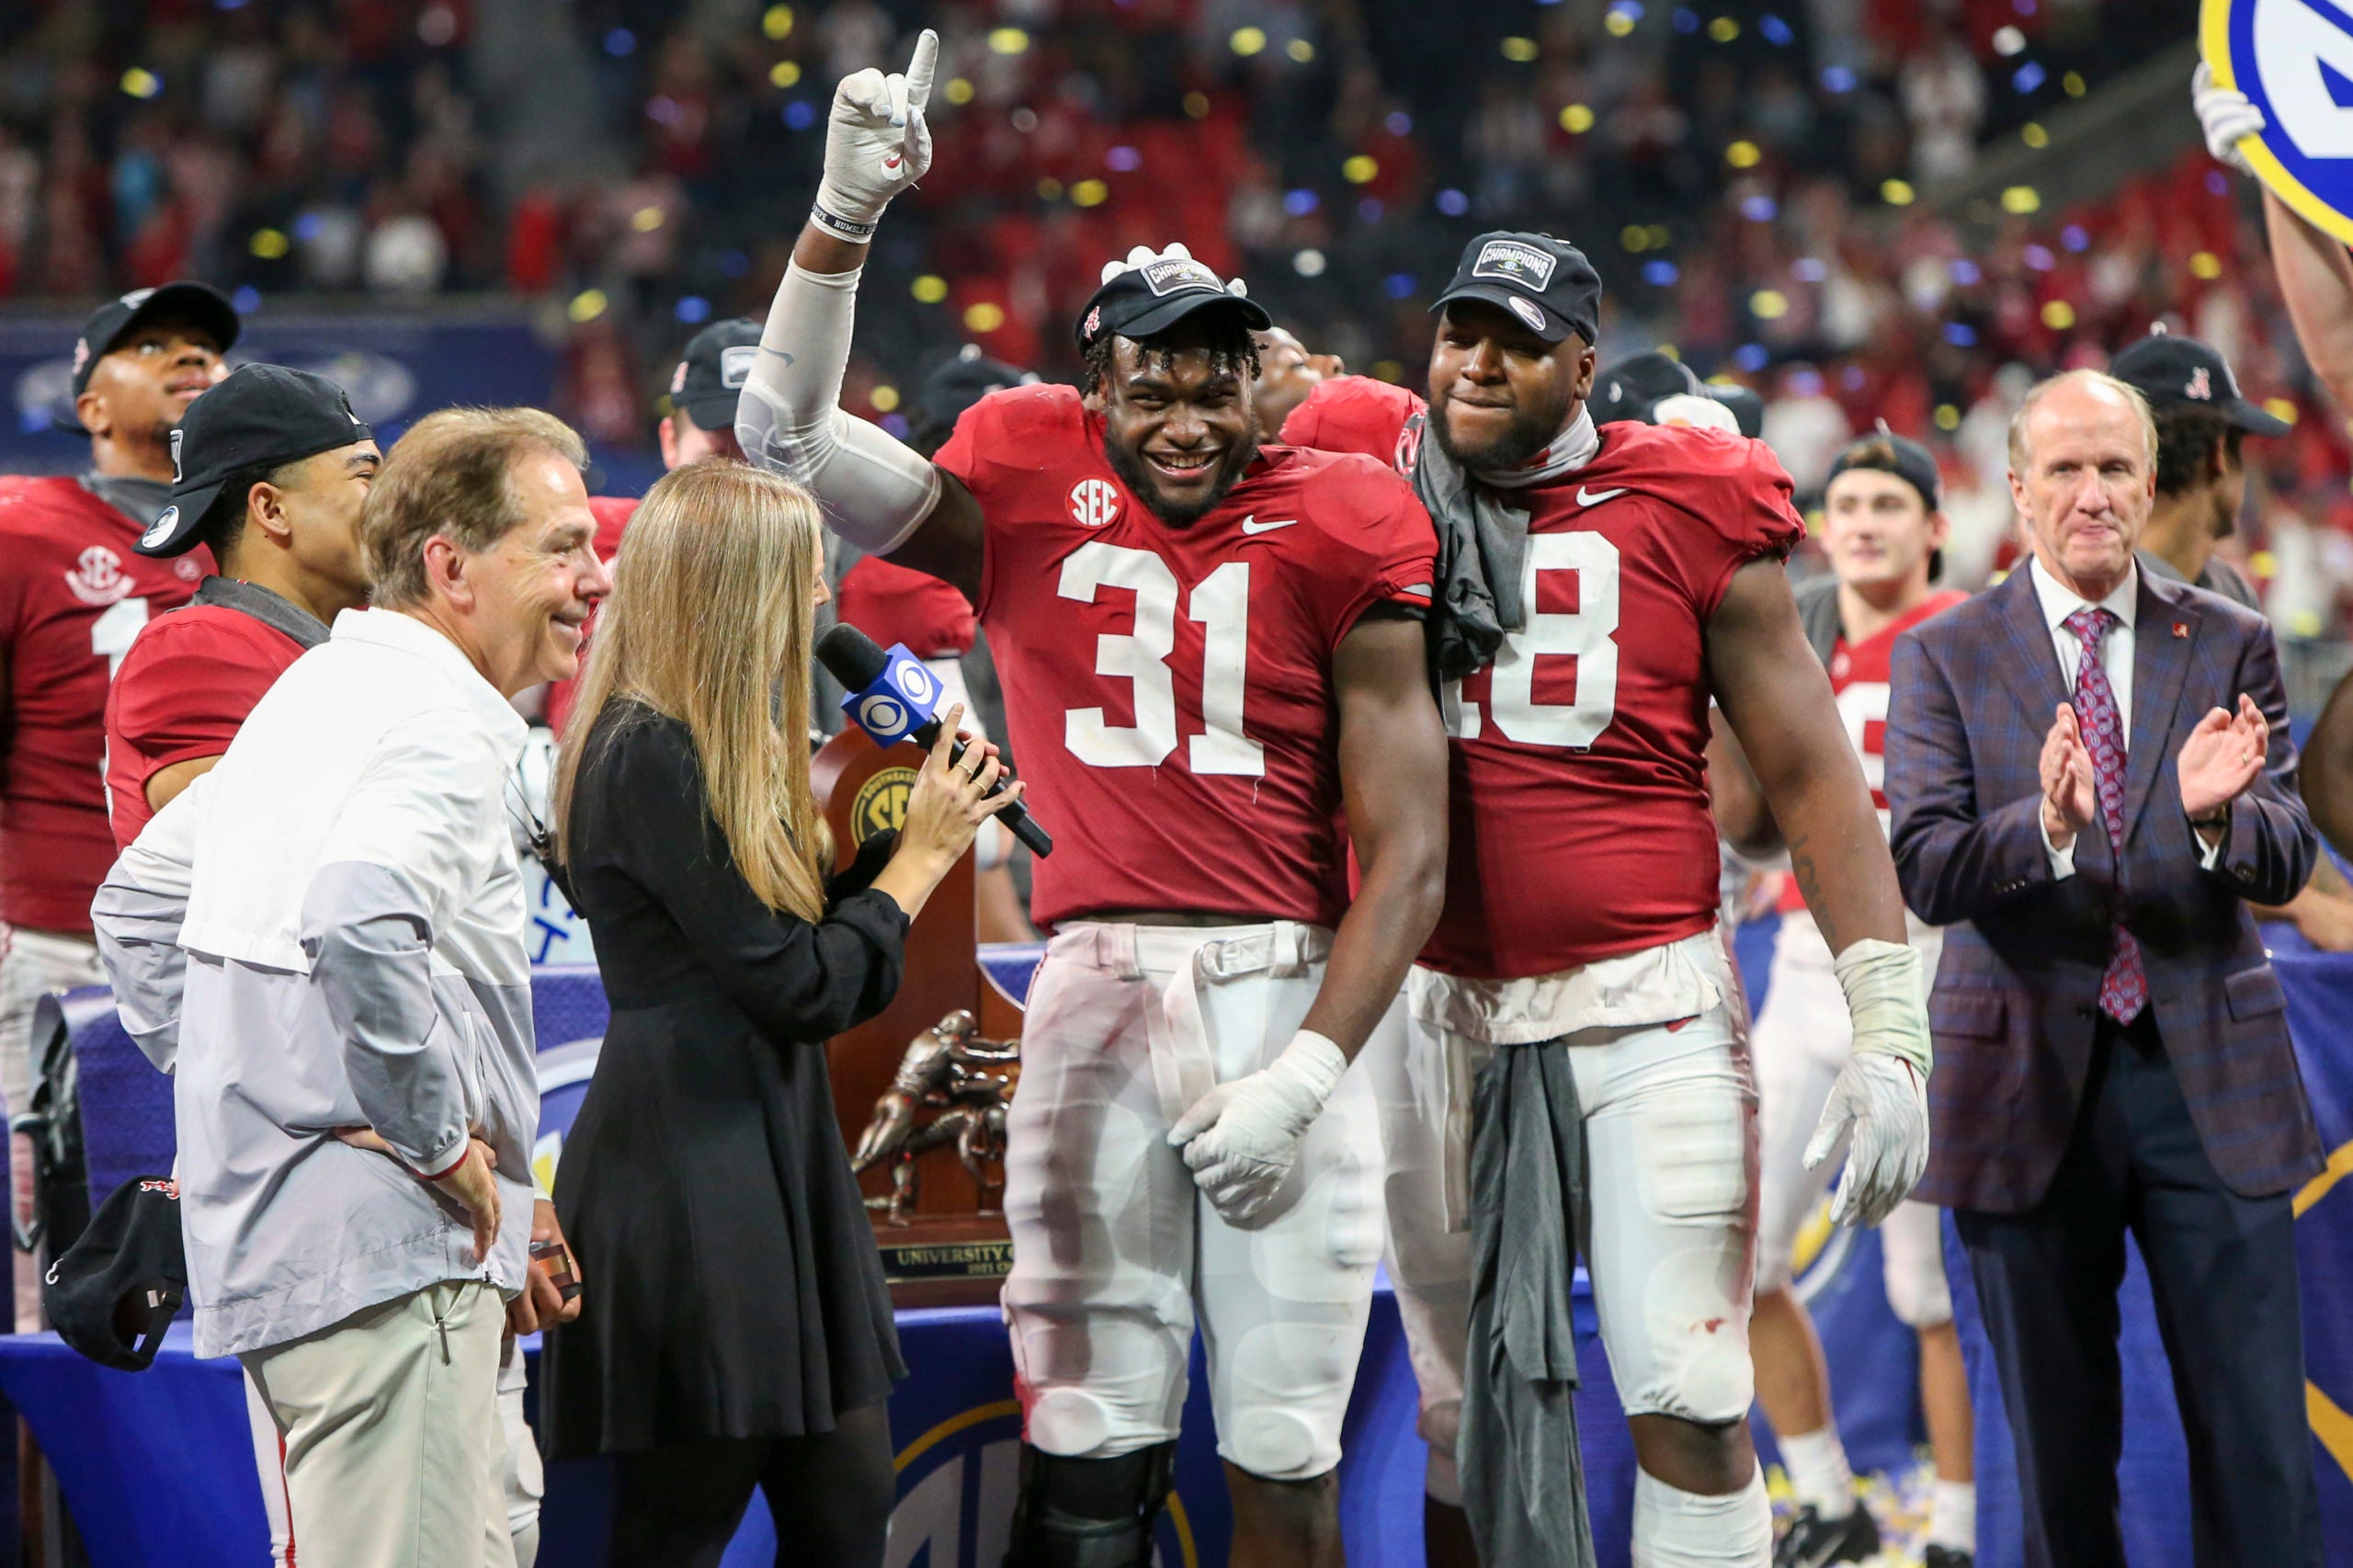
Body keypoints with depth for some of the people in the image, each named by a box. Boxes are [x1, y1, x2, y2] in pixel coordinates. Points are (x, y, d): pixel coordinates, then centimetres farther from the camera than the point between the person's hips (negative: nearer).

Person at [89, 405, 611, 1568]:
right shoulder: (445, 725, -14)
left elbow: (138, 901, 26)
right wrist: (437, 1139, -21)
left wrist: (226, 1085, 21)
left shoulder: (311, 691, 17)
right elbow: (360, 922, -32)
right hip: (382, 1252, -10)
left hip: (265, 1239, 10)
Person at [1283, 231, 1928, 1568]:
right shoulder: (1366, 476, 5)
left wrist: (1887, 1029, -6)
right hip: (1434, 1008, 2)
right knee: (1465, 1411, 8)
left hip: (1647, 1006, -2)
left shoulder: (1691, 515, 0)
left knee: (1691, 1405, -7)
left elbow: (1811, 776, 1)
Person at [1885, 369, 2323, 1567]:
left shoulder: (2231, 647, 7)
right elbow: (1923, 873, -9)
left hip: (2209, 1075, 1)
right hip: (2029, 1078, -1)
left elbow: (2286, 863, -2)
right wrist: (2045, 825, -29)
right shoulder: (1944, 657, 2)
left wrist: (2219, 813, -26)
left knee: (2258, 1443, -3)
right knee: (2060, 1449, 8)